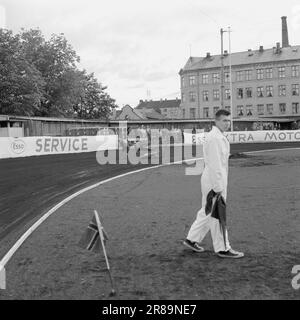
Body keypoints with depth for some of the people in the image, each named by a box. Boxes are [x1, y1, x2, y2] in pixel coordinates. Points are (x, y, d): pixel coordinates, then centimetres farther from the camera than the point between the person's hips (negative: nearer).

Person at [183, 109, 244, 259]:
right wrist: (218, 187, -22)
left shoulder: (219, 137, 16)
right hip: (214, 182, -10)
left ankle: (192, 239, 26)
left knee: (207, 212, 17)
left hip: (218, 181, 10)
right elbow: (214, 164, -22)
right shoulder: (214, 138, -17)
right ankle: (222, 248, 9)